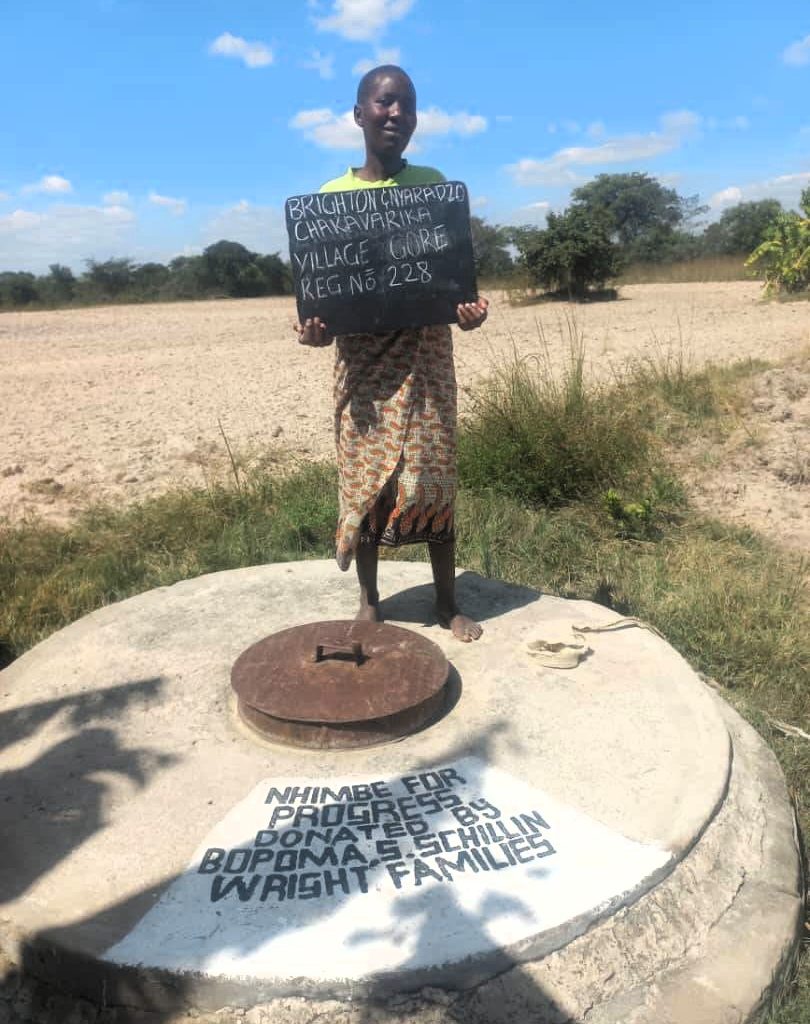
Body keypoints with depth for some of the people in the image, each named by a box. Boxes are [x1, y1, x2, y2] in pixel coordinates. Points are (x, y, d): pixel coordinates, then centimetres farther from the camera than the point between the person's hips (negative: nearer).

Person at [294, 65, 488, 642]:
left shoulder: (433, 184, 6)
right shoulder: (331, 196, 4)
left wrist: (469, 309, -16)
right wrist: (316, 328, -17)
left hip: (426, 351, 0)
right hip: (362, 357, 0)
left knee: (434, 475, 2)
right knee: (365, 479, 3)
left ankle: (448, 601, 16)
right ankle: (369, 602, 19)